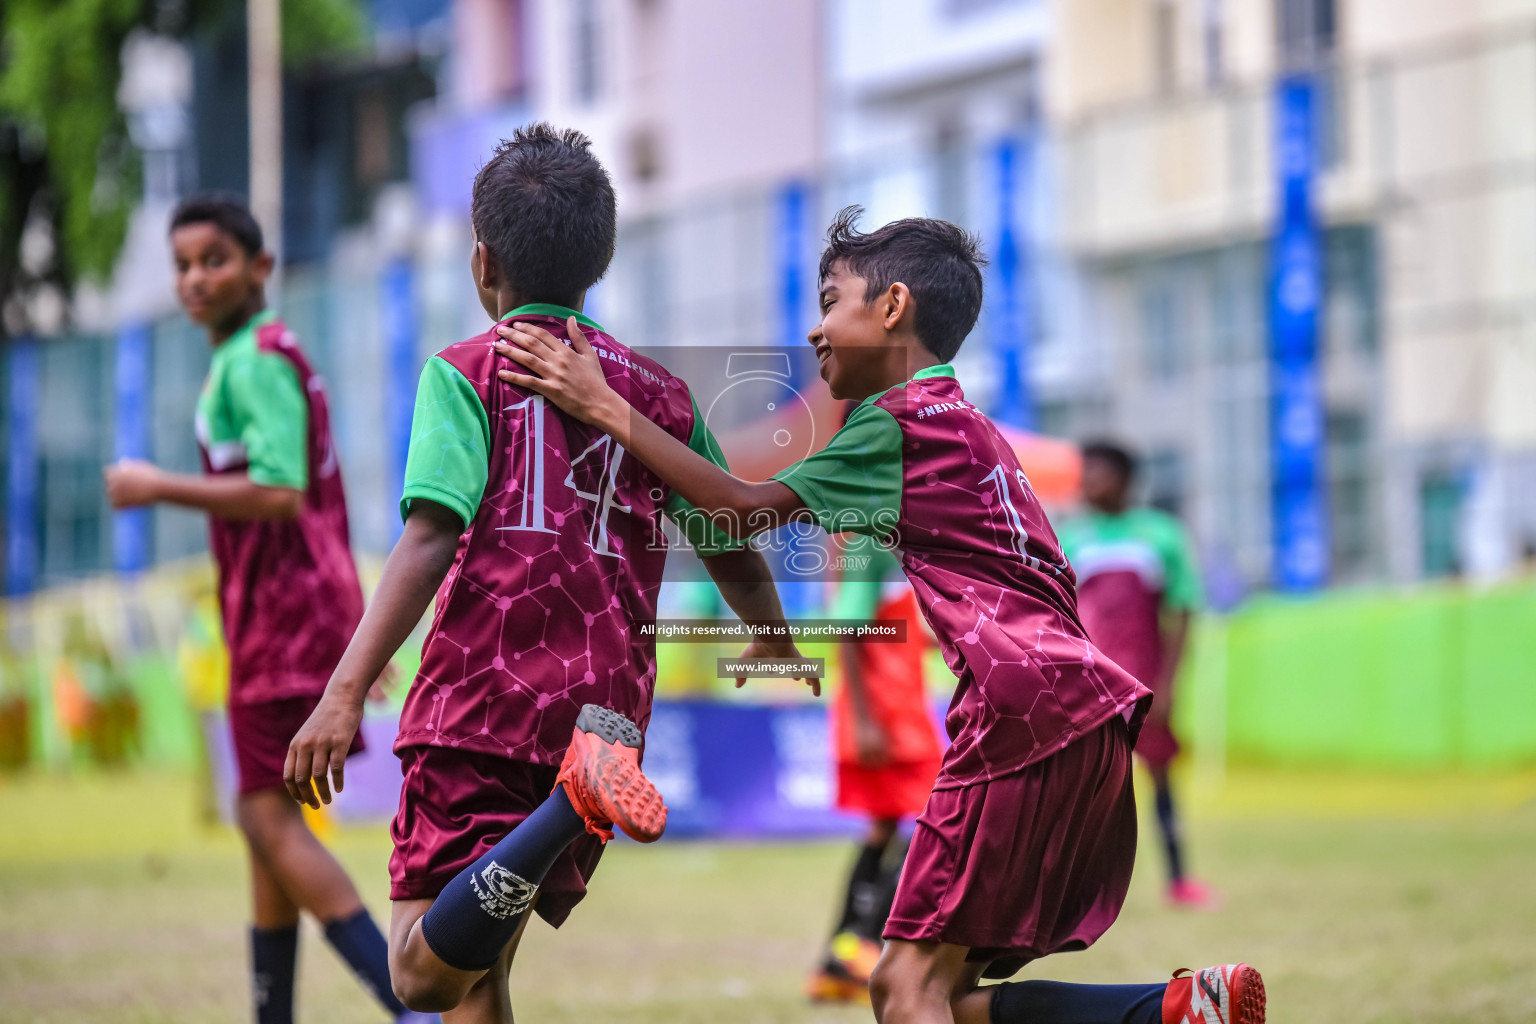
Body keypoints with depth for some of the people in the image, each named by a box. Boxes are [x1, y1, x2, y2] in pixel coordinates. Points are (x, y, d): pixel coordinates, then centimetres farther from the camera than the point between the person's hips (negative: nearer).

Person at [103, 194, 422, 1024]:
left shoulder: (257, 359, -13)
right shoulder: (270, 356, 19)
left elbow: (279, 494, -25)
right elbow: (322, 504, 24)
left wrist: (159, 487, -17)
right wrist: (355, 628, 26)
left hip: (284, 616, -10)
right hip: (298, 614, 10)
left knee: (269, 815, -11)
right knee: (264, 816, 13)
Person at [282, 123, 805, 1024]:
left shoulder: (466, 373, 4)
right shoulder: (661, 393, 16)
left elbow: (430, 540, -11)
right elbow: (737, 559, 23)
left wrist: (345, 693, -17)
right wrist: (775, 640, 46)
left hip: (482, 702, -4)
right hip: (608, 707, 4)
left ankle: (572, 804, -37)